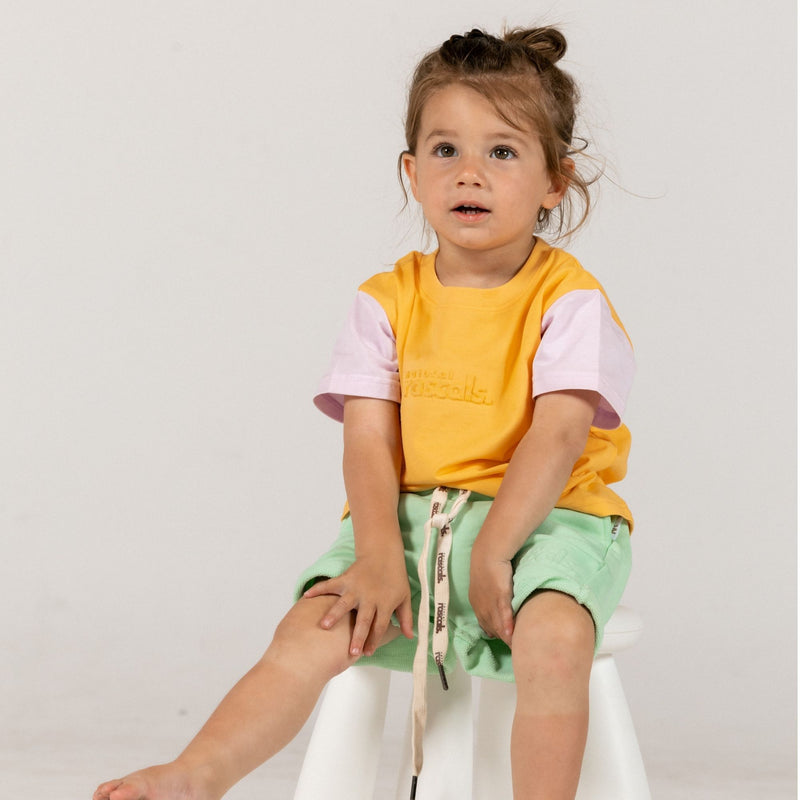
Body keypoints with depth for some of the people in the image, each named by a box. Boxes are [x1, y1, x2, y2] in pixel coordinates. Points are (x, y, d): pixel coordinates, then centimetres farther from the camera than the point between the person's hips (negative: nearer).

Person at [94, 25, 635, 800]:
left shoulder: (569, 300, -3)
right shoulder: (388, 301, 7)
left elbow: (557, 437, -13)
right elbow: (369, 438, -1)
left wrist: (494, 552, -22)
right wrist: (379, 558, -16)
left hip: (545, 517, -3)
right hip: (412, 515, 3)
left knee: (553, 639, -33)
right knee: (315, 630, -18)